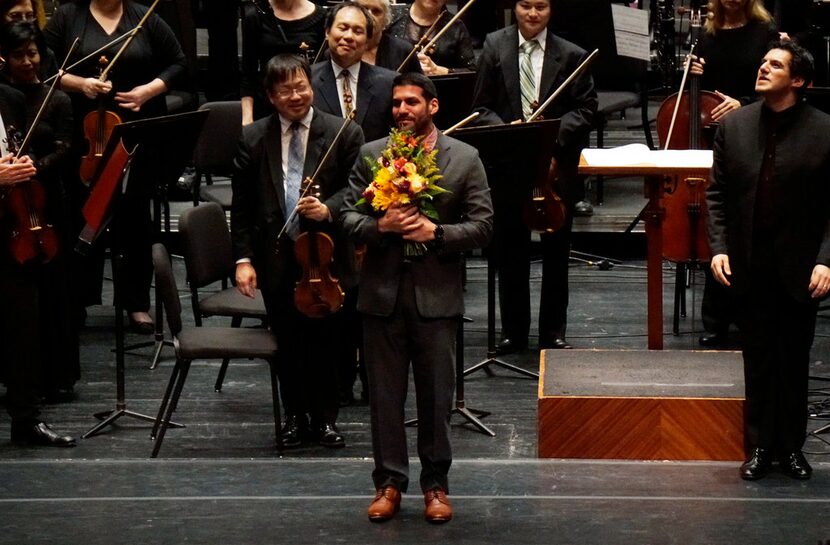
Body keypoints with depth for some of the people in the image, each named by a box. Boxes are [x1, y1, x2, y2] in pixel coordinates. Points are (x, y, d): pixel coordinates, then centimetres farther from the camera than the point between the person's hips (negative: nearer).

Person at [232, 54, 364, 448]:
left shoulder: (344, 134, -2)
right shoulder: (252, 138, 2)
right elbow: (242, 205, 3)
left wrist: (329, 208, -21)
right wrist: (243, 258, -4)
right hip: (276, 258, 1)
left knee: (325, 341, 7)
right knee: (287, 343, 10)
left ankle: (325, 418, 22)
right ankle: (295, 416, 26)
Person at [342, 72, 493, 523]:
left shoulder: (464, 159, 0)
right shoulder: (371, 155, 4)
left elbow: (482, 226, -2)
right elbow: (349, 216, 2)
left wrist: (437, 232, -18)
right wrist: (380, 225, -18)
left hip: (437, 294, -1)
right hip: (382, 291, 1)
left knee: (436, 395, 6)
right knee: (385, 394, 8)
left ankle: (436, 484, 19)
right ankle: (389, 482, 19)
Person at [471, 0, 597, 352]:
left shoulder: (571, 55, -1)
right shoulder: (495, 46, 1)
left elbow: (586, 108, -1)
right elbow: (481, 107, 1)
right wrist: (505, 129, -18)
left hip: (557, 168, 0)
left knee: (556, 253, 10)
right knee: (510, 253, 9)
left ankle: (553, 331, 23)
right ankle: (513, 331, 22)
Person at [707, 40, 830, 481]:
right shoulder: (734, 125, 2)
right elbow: (717, 193, 6)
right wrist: (718, 247, -4)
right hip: (749, 268, 2)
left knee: (794, 363, 9)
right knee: (758, 362, 10)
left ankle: (791, 446, 22)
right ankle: (760, 447, 20)